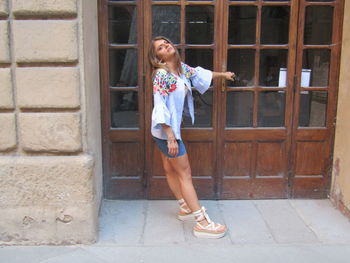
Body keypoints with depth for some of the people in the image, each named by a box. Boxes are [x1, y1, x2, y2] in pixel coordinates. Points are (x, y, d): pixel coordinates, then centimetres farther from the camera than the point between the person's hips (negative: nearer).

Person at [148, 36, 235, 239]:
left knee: (170, 169, 19)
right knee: (185, 173, -5)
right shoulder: (161, 74, -20)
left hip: (171, 128, 8)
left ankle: (186, 208, 32)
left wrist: (223, 74, 38)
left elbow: (199, 74, 24)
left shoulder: (181, 68, 4)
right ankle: (202, 223, 1)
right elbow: (161, 107, -24)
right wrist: (171, 137, -27)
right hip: (166, 131, -8)